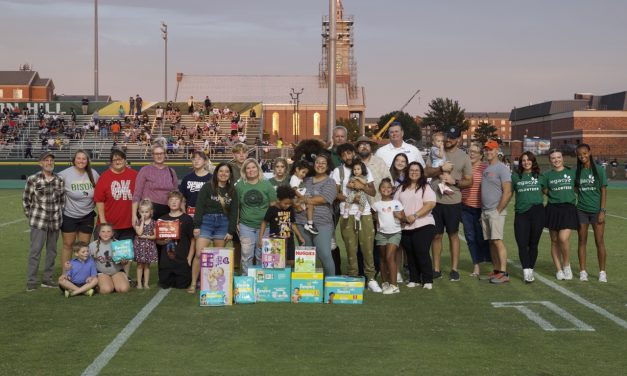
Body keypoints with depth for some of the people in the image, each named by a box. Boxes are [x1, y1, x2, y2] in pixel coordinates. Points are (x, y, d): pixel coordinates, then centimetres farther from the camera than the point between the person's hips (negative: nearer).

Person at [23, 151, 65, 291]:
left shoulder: (60, 180, 4)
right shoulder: (33, 179, -7)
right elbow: (26, 200, 1)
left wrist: (59, 214, 10)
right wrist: (30, 216, 3)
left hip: (55, 220, 4)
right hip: (38, 221, -4)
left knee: (52, 250, 10)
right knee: (35, 250, -7)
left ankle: (47, 279, 21)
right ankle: (31, 281, 0)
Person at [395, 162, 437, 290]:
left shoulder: (426, 188, 1)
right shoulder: (402, 188, 16)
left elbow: (431, 204, -11)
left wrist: (415, 215, -18)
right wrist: (400, 215, -6)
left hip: (423, 226, -4)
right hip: (406, 227, 5)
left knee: (422, 253, -9)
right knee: (410, 254, 8)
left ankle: (428, 280, 0)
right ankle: (414, 279, 17)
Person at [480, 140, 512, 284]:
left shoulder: (502, 168, -7)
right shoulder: (485, 169, 17)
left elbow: (507, 192, -14)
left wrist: (498, 210, -15)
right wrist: (483, 210, 13)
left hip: (496, 211, -8)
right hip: (485, 211, 8)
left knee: (497, 240, -14)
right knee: (491, 242, 8)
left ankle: (504, 273, -14)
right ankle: (496, 271, 13)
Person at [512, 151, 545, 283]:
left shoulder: (539, 176, 9)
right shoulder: (515, 176, 8)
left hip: (537, 211, 1)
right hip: (521, 213, 0)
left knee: (533, 243, 6)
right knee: (522, 243, -9)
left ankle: (531, 270, 15)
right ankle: (526, 271, -8)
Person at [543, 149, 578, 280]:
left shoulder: (572, 172, 7)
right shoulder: (548, 175, 8)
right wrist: (555, 195, 2)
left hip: (568, 209, -2)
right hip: (553, 209, 2)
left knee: (563, 239, -16)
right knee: (554, 240, 4)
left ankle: (566, 265, 6)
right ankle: (559, 269, 14)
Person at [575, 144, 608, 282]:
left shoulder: (599, 170, -2)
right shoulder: (576, 172, 3)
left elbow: (603, 191, -2)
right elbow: (574, 190, 6)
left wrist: (602, 211, -8)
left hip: (596, 210, -2)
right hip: (581, 210, 2)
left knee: (599, 241, 1)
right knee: (582, 241, 6)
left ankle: (602, 272, 11)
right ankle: (583, 271, 12)